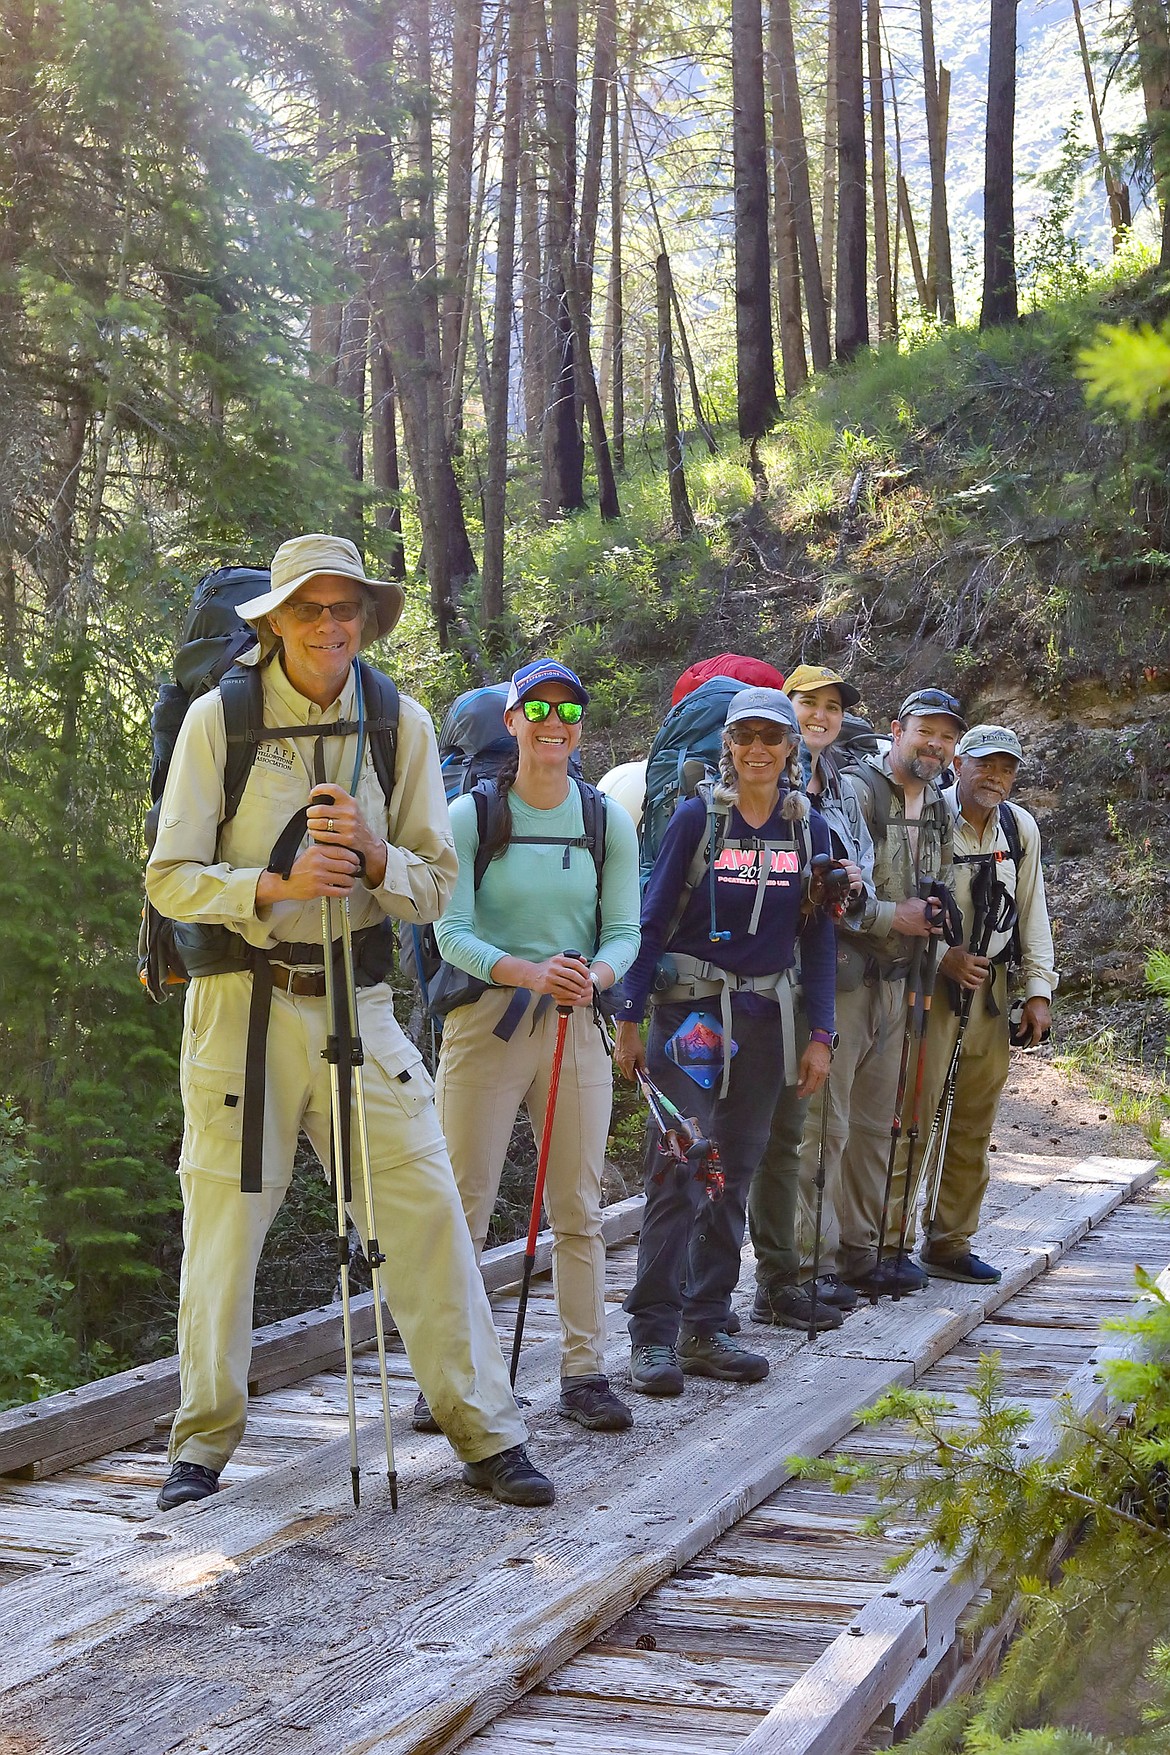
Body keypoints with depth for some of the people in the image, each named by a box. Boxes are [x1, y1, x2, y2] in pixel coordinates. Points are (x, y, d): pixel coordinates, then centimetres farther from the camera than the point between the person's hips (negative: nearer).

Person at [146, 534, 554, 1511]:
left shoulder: (403, 725, 5)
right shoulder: (219, 719, -3)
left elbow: (435, 887, 4)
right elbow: (170, 879, -6)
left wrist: (372, 855, -17)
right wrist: (278, 886, -22)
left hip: (359, 1000, 2)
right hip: (242, 1002, -2)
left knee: (427, 1209, -3)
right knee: (225, 1221, 2)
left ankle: (488, 1437, 7)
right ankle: (203, 1446, 19)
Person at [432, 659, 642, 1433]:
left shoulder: (609, 822, 6)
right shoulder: (470, 817, -2)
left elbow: (626, 930, 3)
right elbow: (452, 933, -8)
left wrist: (595, 976, -19)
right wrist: (526, 971, -26)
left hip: (576, 1028, 2)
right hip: (485, 1022, -2)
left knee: (579, 1210, 6)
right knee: (463, 1208, -2)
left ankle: (585, 1373, 14)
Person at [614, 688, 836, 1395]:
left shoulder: (810, 830, 6)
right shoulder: (697, 817, -3)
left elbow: (817, 937, 9)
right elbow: (654, 918, -3)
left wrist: (820, 1035, 3)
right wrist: (630, 1019, -8)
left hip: (765, 1018, 4)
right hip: (690, 1009, -4)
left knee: (734, 1176, 8)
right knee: (679, 1170, -10)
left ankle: (705, 1329, 16)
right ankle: (653, 1335, -5)